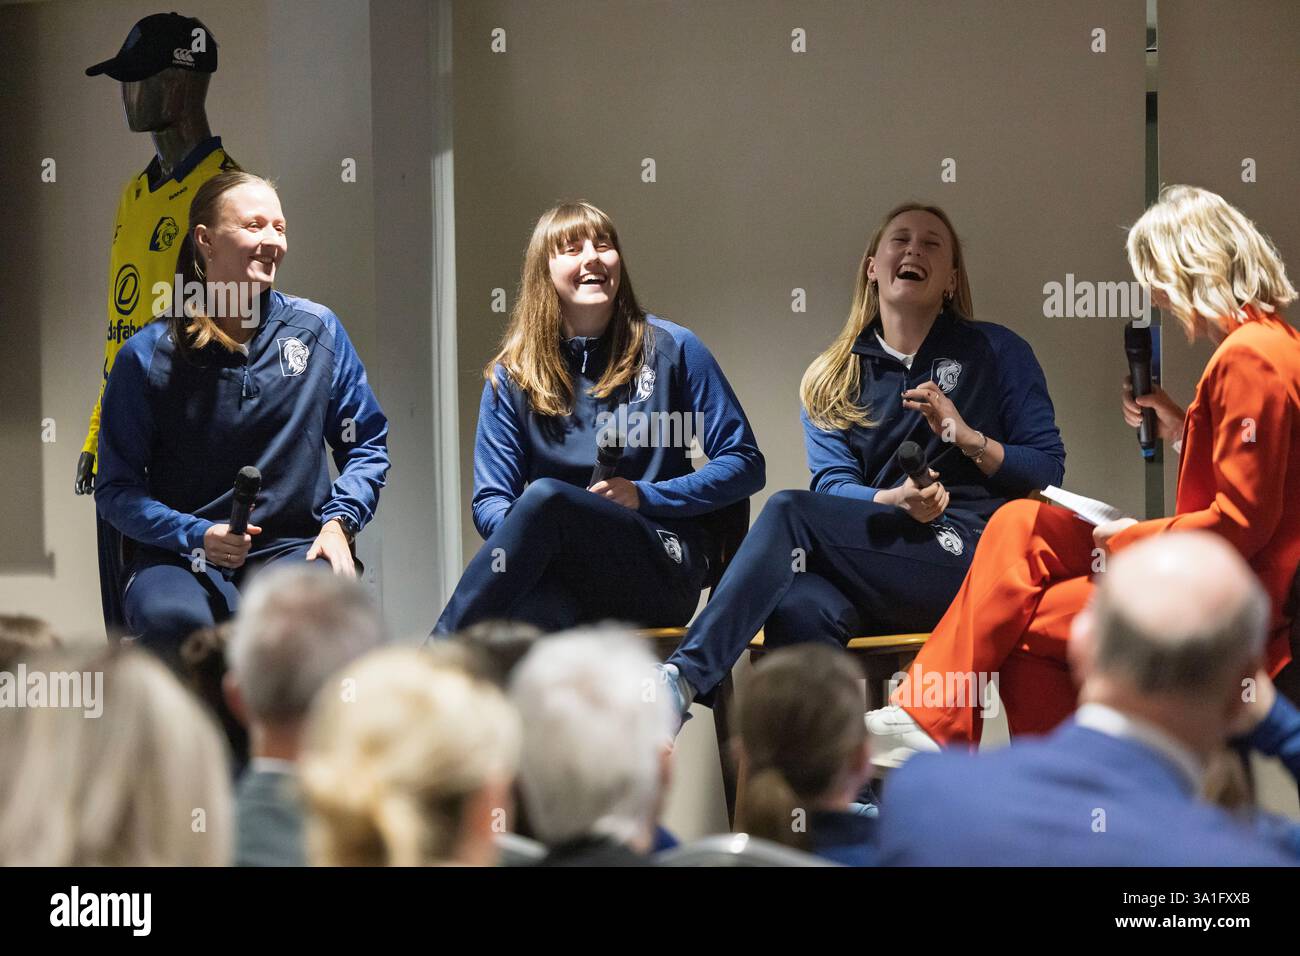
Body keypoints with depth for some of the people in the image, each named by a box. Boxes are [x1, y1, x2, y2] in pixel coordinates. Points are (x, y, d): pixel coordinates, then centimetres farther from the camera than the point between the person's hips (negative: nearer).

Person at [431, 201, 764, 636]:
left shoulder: (672, 349, 7)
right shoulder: (511, 376, 13)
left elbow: (745, 464, 8)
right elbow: (490, 502, 10)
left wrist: (644, 497, -6)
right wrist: (519, 534, -15)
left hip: (664, 572, -1)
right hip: (562, 577, 1)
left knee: (545, 495, -33)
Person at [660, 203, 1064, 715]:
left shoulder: (997, 352, 15)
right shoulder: (832, 378, 21)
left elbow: (1048, 468, 9)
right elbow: (833, 485, 9)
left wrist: (969, 438, -9)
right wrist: (894, 500, -14)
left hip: (968, 560, -3)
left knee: (789, 513, -26)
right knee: (798, 607, -36)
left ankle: (686, 674, -35)